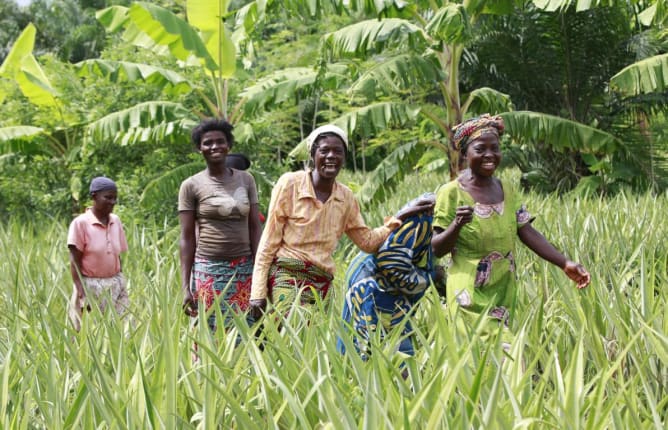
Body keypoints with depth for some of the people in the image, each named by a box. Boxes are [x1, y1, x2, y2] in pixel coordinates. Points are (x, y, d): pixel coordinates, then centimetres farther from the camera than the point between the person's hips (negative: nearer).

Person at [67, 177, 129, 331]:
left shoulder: (116, 222, 7)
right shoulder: (81, 223, -8)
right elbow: (75, 261, -9)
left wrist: (121, 284, 11)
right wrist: (82, 293, -15)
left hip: (115, 286, 5)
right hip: (91, 286, -5)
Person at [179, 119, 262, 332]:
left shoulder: (246, 180, 8)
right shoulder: (191, 186, 1)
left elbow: (255, 228, 8)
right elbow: (187, 238, 1)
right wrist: (185, 287, -5)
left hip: (244, 271, 2)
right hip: (209, 271, -2)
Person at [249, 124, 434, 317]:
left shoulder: (346, 197, 11)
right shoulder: (290, 183, -2)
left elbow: (368, 241, 20)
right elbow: (269, 240, -1)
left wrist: (401, 217, 10)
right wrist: (259, 292, -5)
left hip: (322, 282, 5)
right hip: (286, 274, -5)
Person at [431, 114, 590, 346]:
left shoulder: (506, 189, 9)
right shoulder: (451, 192, -7)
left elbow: (528, 233, 7)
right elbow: (437, 249, -7)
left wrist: (564, 263, -3)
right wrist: (457, 225, -26)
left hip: (503, 292, 6)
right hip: (471, 295, -5)